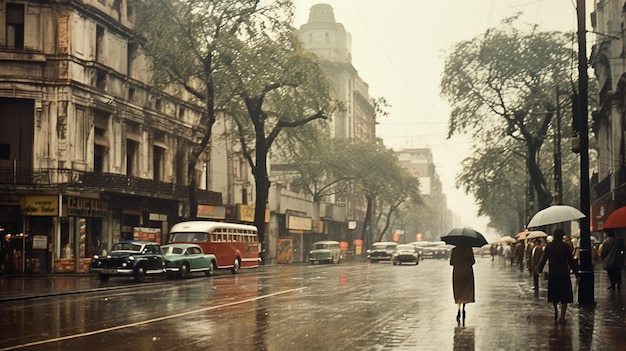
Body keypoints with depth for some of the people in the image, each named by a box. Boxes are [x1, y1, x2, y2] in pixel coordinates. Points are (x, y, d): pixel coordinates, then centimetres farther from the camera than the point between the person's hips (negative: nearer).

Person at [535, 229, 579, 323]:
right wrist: (576, 273, 2)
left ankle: (556, 312, 24)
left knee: (553, 292, 19)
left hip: (552, 273, 2)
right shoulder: (565, 246, -5)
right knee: (564, 293, 3)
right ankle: (562, 316, -2)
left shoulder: (549, 246, -1)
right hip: (564, 272, -1)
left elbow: (544, 259, 0)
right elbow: (571, 260, -3)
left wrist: (539, 270, 10)